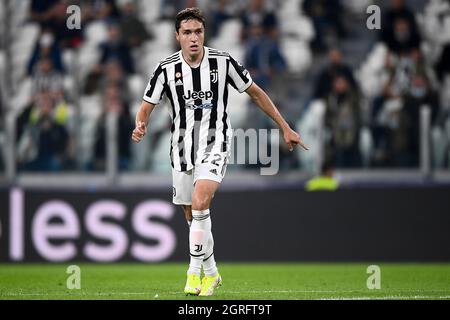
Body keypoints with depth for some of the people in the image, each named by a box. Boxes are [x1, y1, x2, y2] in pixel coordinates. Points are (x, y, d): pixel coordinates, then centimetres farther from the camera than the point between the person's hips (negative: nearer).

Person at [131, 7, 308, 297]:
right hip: (182, 147, 3)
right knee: (193, 216, 10)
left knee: (200, 201, -26)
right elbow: (147, 107, 2)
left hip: (215, 144, -3)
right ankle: (211, 273, 31)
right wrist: (141, 126, -23)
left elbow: (256, 93, 4)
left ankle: (194, 272, -19)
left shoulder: (222, 62, -8)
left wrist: (285, 128, 5)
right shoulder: (167, 69, -6)